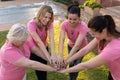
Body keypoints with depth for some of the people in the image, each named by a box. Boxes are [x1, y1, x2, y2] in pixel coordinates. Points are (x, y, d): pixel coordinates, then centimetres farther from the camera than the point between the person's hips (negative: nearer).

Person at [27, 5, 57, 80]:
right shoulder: (32, 24, -30)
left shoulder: (49, 23, -18)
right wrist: (49, 57, -40)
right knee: (39, 71, 7)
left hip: (44, 48, 3)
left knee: (44, 70, 14)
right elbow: (39, 42, -35)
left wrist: (53, 55, -44)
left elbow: (51, 39, -30)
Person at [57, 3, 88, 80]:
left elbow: (77, 45, -43)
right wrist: (60, 55, -56)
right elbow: (61, 40, -41)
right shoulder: (64, 24, -30)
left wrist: (67, 59, -49)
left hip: (81, 47, -2)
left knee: (77, 64, 0)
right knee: (71, 64, 2)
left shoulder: (83, 26, -39)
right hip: (71, 46, 2)